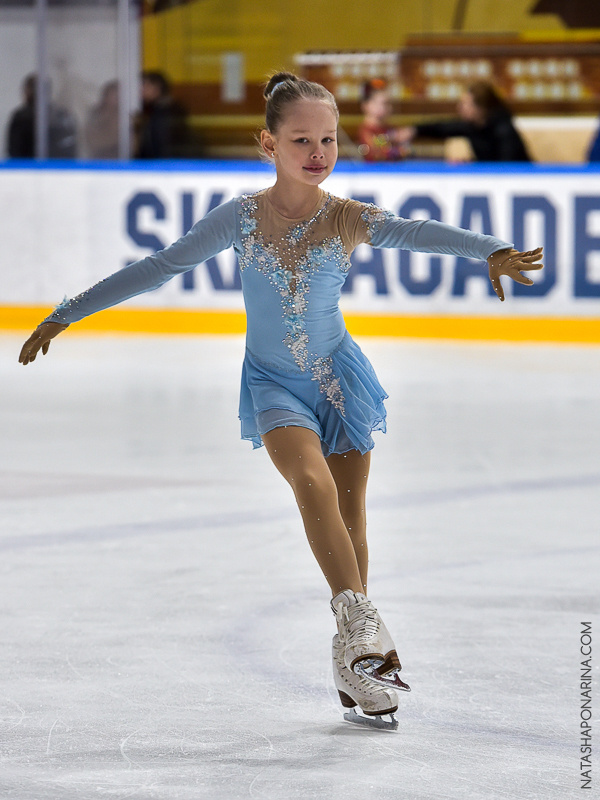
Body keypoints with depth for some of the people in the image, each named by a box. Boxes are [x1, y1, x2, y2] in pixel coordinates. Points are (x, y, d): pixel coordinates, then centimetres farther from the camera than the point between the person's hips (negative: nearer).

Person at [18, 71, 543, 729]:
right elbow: (159, 268, -4)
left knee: (350, 513, 3)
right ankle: (360, 624, -33)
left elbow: (417, 233, -30)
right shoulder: (242, 217, -10)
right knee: (314, 481, -27)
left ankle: (356, 668, 14)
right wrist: (67, 314, -1)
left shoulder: (348, 219, -12)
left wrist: (491, 251, -50)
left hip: (338, 377, 1)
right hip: (273, 384, -1)